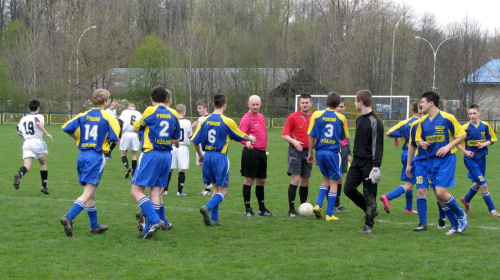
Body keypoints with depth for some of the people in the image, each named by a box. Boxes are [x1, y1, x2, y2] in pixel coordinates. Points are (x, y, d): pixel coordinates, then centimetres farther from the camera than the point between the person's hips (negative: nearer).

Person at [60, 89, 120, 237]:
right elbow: (115, 137, -13)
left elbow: (66, 128, 1)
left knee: (91, 193, 15)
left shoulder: (83, 116, 6)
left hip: (82, 156, 6)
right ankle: (69, 217, -29)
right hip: (96, 157, -6)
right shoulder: (107, 118, -6)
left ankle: (95, 225, 22)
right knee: (88, 193, -11)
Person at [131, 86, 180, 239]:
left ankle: (155, 220, -20)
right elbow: (176, 139, 17)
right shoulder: (173, 114, 9)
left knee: (136, 191, -5)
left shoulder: (150, 111, -5)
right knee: (156, 191, 7)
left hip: (151, 154, -6)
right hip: (167, 156, 6)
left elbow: (136, 127, 9)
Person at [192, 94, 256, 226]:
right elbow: (241, 136, 5)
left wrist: (200, 155, 20)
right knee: (223, 191, 1)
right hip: (220, 157, -5)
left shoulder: (205, 121, 2)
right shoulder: (227, 121, -9)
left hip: (207, 156, 5)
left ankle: (214, 219, 10)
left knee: (216, 188, 16)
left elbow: (195, 141, 3)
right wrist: (250, 139, 27)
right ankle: (208, 207, -25)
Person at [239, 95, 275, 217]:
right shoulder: (246, 118, -10)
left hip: (262, 152, 8)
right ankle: (248, 209, 2)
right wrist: (246, 142, -41)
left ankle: (262, 209, 23)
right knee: (249, 180, -4)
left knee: (261, 181, 14)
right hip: (251, 151, -8)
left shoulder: (262, 117, 15)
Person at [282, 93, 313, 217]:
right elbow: (284, 135, -6)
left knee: (305, 181, 10)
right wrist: (294, 142, -24)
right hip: (296, 150, -5)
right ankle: (291, 210, -8)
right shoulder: (293, 117, -4)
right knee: (295, 180, -11)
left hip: (308, 152, 5)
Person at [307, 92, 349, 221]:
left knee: (326, 179, 22)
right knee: (334, 181, 5)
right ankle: (329, 214, 3)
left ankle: (318, 205, 5)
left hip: (320, 152, 3)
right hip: (333, 152, -3)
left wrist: (310, 153, 8)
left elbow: (311, 135, 0)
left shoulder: (316, 115, -1)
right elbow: (343, 137, 7)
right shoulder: (341, 118, -3)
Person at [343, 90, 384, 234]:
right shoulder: (359, 118, 13)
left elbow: (378, 146, -16)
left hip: (369, 163, -8)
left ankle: (368, 225, 4)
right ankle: (371, 211, 21)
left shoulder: (375, 121, -14)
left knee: (369, 195, -3)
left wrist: (376, 167, -21)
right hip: (357, 161, 8)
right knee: (348, 189, 3)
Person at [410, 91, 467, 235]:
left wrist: (448, 146, -17)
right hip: (431, 160, 6)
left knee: (441, 193, -16)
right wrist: (421, 143, -6)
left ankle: (461, 215, 8)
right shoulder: (422, 122, 8)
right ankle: (455, 225, 16)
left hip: (446, 159, -6)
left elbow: (462, 135, -5)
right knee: (438, 195, 4)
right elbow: (418, 138, 18)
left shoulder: (447, 118, -10)